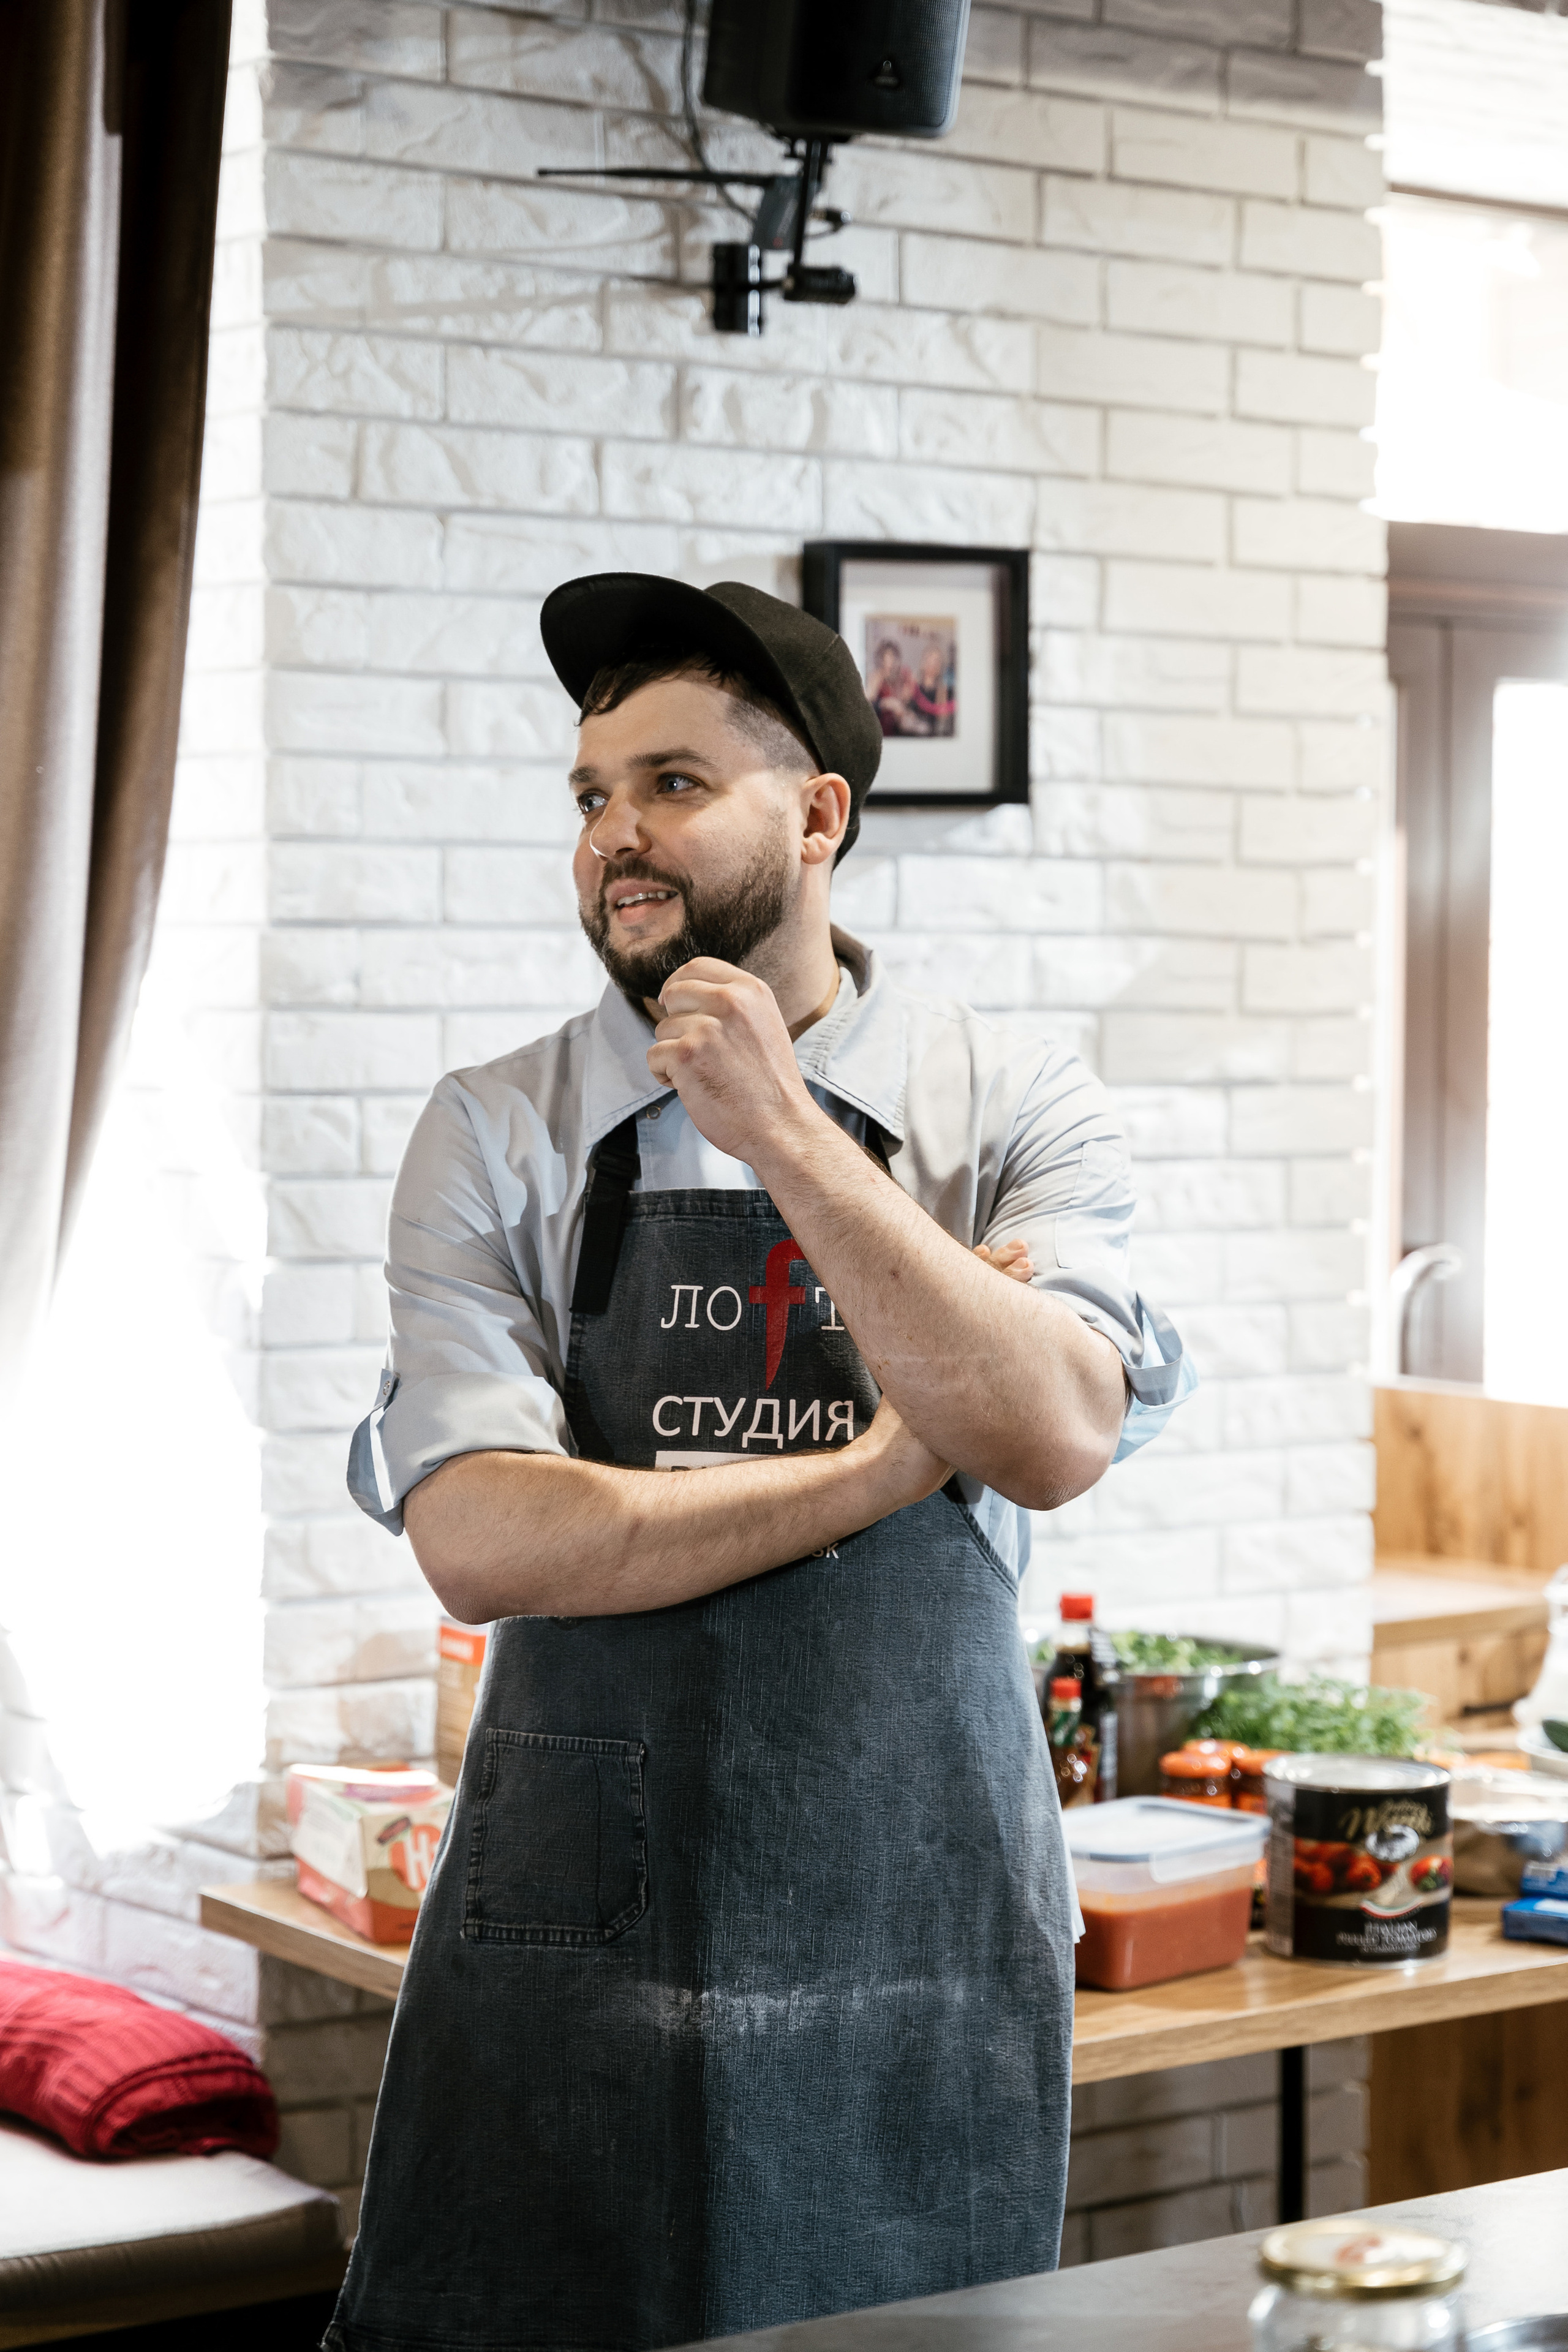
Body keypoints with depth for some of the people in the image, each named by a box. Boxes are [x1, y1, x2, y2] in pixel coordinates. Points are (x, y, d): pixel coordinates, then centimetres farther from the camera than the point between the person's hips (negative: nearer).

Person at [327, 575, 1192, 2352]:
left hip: (922, 1933, 0)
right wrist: (890, 1468, -12)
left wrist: (783, 1134, -19)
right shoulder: (498, 1136, 0)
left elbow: (1053, 1440, -16)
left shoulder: (1014, 1112, 0)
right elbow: (478, 1541, -11)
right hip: (577, 1924, 0)